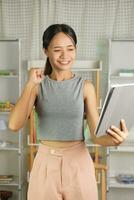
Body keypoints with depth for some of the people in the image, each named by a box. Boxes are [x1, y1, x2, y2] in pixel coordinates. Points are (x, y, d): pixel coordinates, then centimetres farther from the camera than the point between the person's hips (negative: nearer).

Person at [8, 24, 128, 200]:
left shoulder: (85, 87, -4)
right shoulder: (38, 86, -2)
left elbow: (96, 135, -6)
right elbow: (14, 125, -14)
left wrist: (115, 139, -28)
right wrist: (30, 84, -16)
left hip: (78, 162, 0)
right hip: (46, 163, 1)